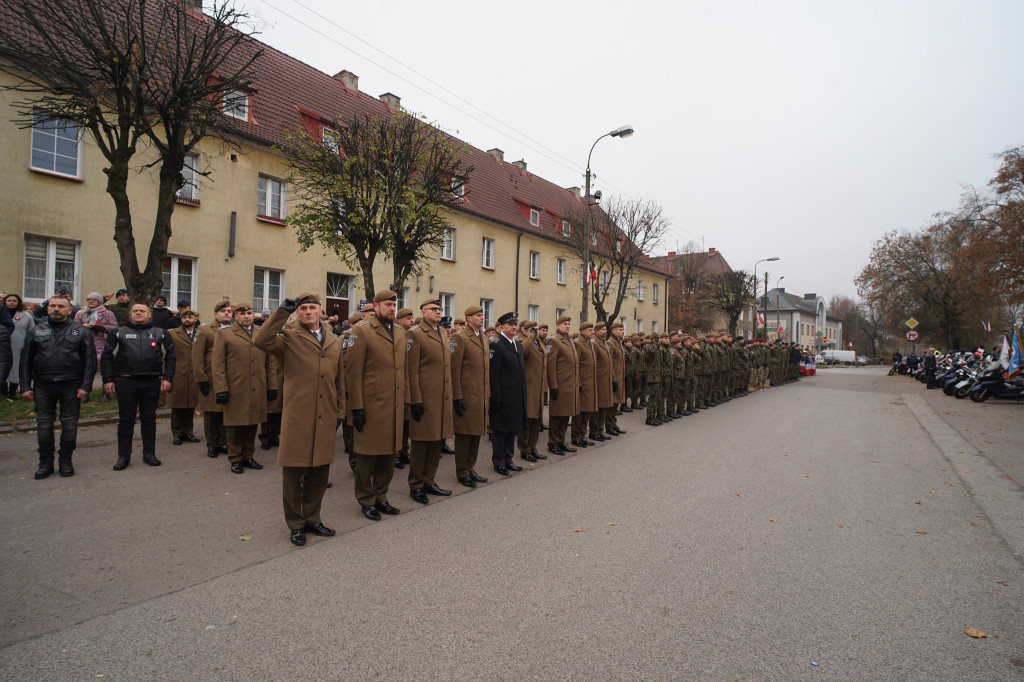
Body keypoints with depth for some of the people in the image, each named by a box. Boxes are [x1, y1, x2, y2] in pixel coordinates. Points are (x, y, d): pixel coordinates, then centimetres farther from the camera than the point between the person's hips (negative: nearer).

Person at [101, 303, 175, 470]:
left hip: (152, 383, 1)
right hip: (126, 383, 0)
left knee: (149, 419, 7)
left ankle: (149, 454, 15)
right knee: (126, 420, 3)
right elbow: (107, 357, 8)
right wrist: (107, 380, -1)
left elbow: (170, 356, 9)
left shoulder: (160, 334, 10)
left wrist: (167, 378, -1)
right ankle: (123, 456, 13)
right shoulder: (118, 333, 9)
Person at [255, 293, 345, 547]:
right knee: (294, 471, 5)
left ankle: (312, 518, 30)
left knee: (320, 471, 13)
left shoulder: (335, 342, 13)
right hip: (297, 417, -4)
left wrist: (339, 412, 13)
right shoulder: (288, 337, 0)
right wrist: (282, 312, -20)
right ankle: (295, 524, 21)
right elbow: (262, 341, -21)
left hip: (325, 419, 4)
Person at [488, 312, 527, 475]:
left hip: (517, 397, 8)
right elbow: (494, 374, -16)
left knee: (512, 429, 15)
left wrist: (523, 395, 15)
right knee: (500, 430, 3)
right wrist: (496, 399, -19)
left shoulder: (518, 345, 14)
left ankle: (508, 460, 26)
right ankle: (498, 462, 15)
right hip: (503, 397, -8)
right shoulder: (496, 345, -11)